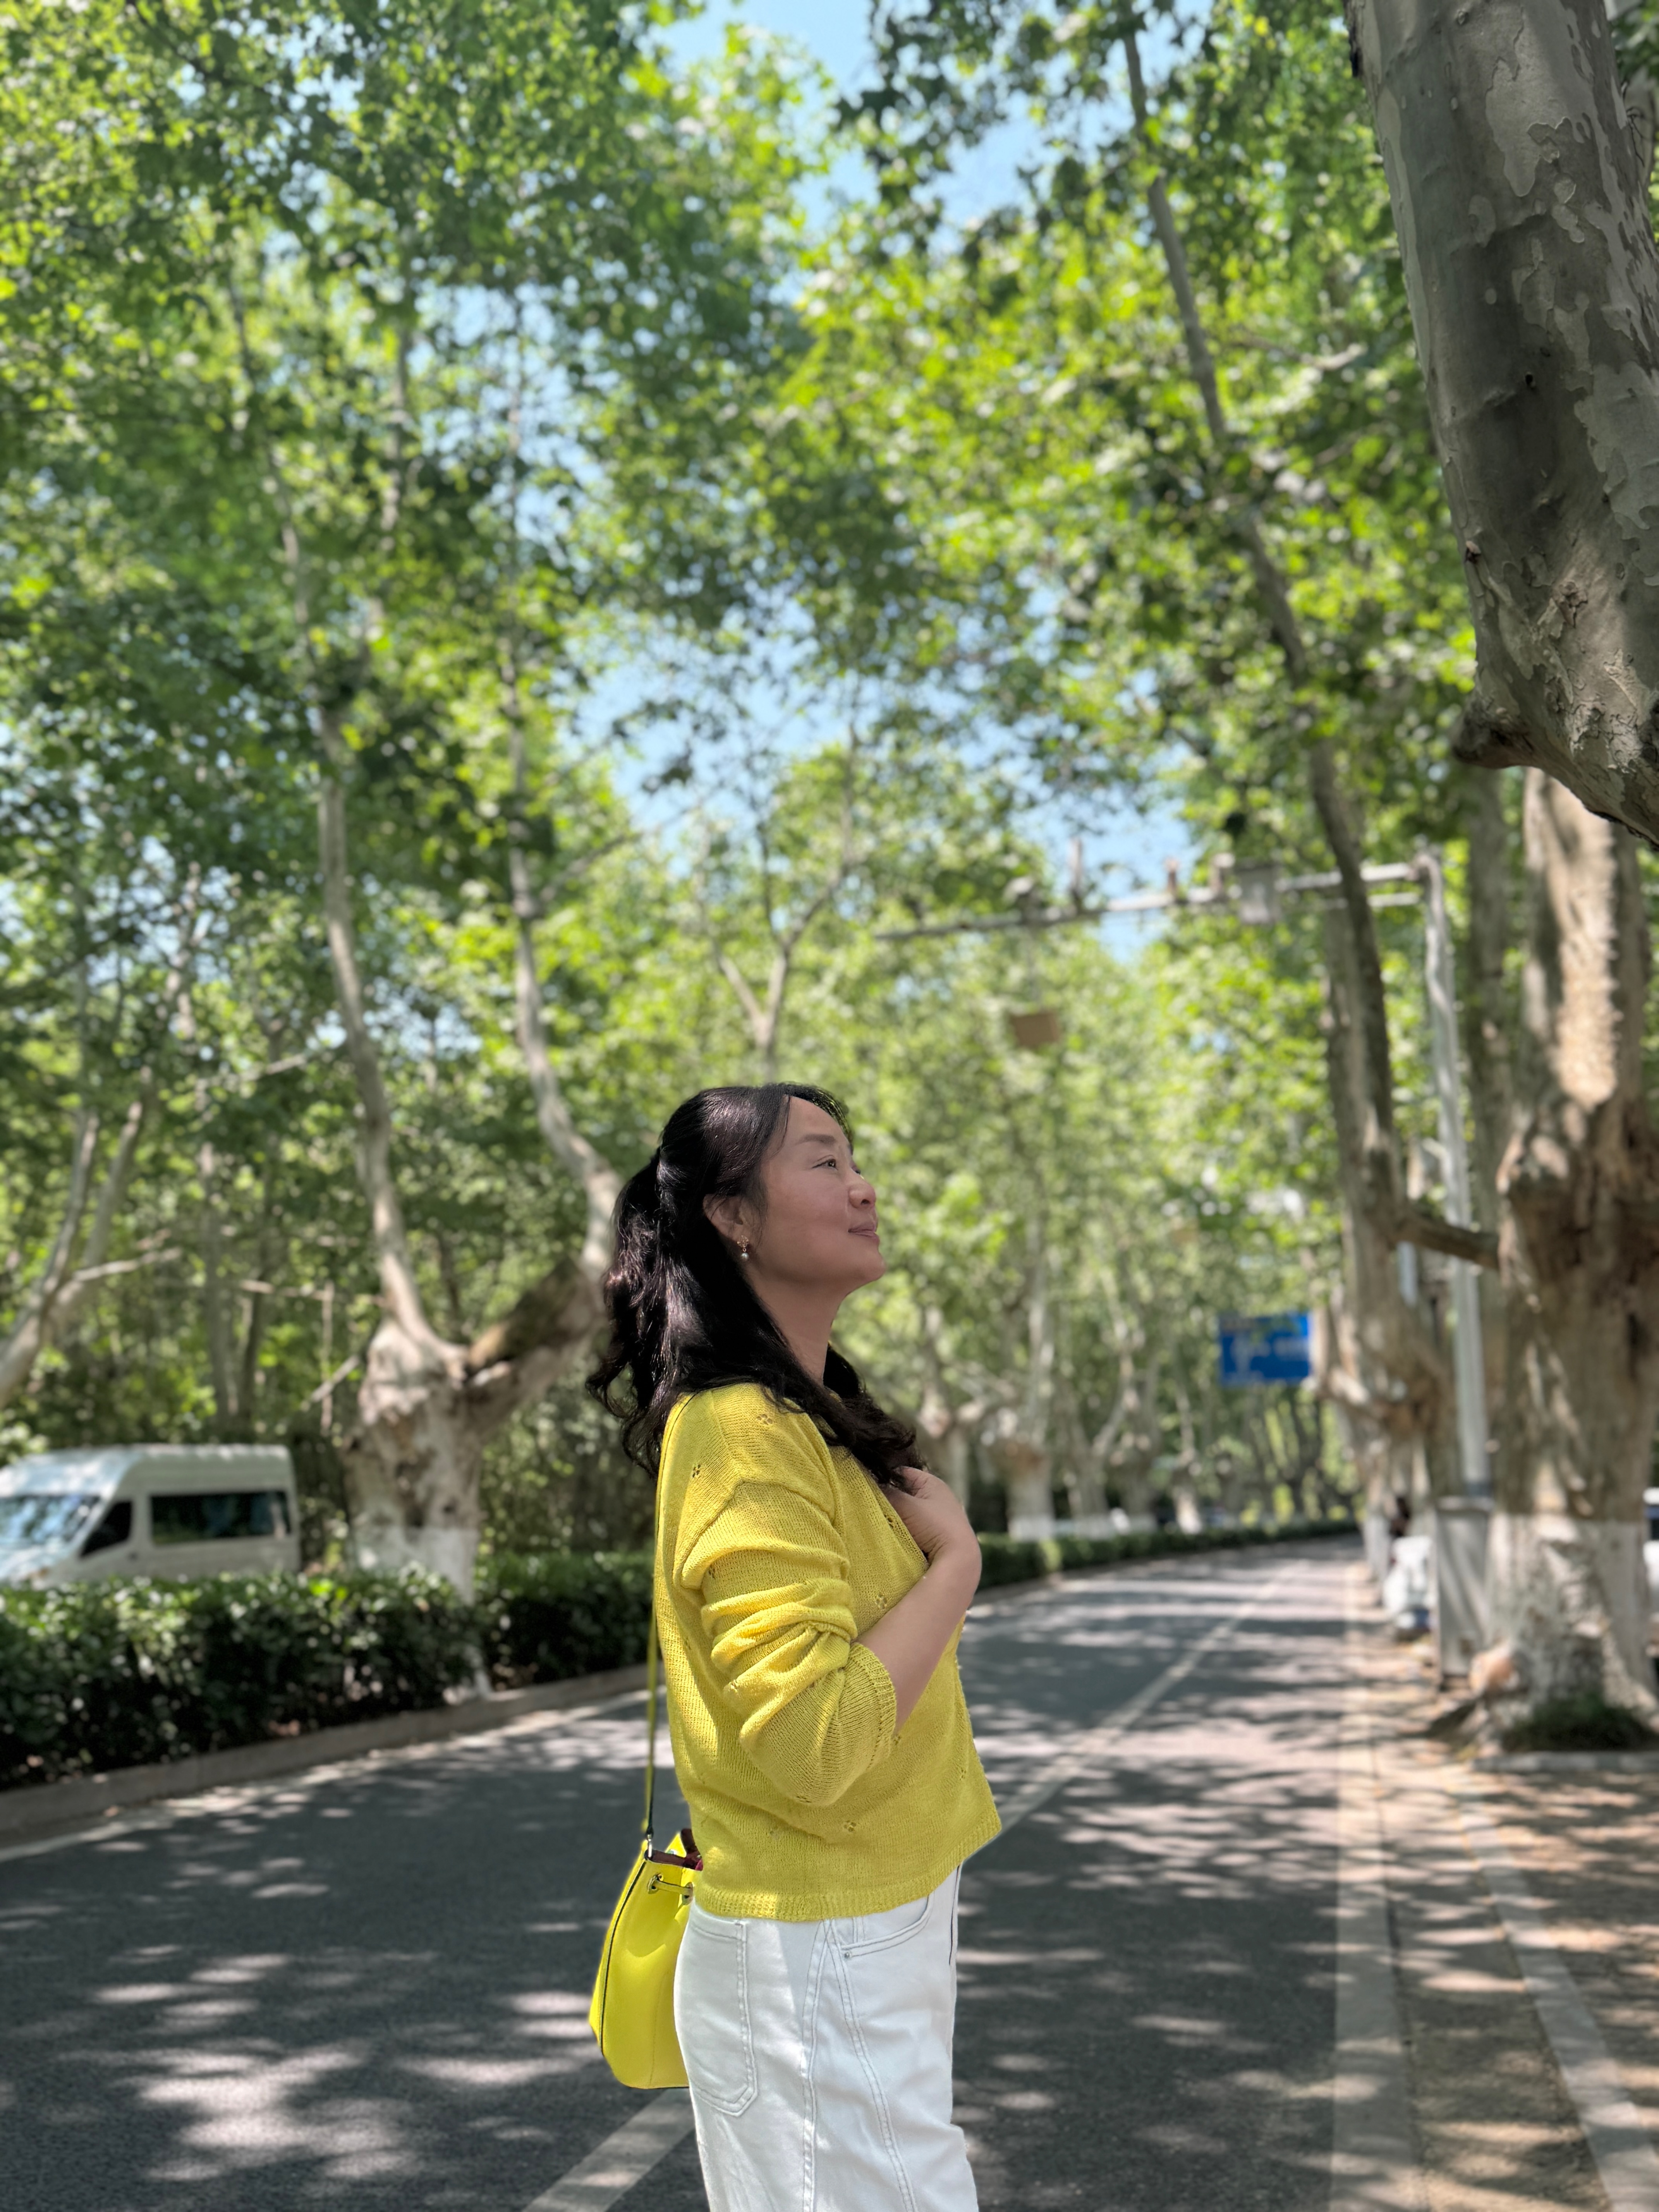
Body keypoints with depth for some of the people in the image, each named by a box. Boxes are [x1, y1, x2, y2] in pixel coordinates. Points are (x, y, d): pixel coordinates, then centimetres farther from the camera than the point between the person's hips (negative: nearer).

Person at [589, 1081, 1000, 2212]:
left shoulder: (814, 1418, 9)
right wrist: (956, 1559, -19)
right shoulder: (745, 1437, -22)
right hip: (820, 1960, -9)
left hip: (886, 1923, 9)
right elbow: (816, 1743, -29)